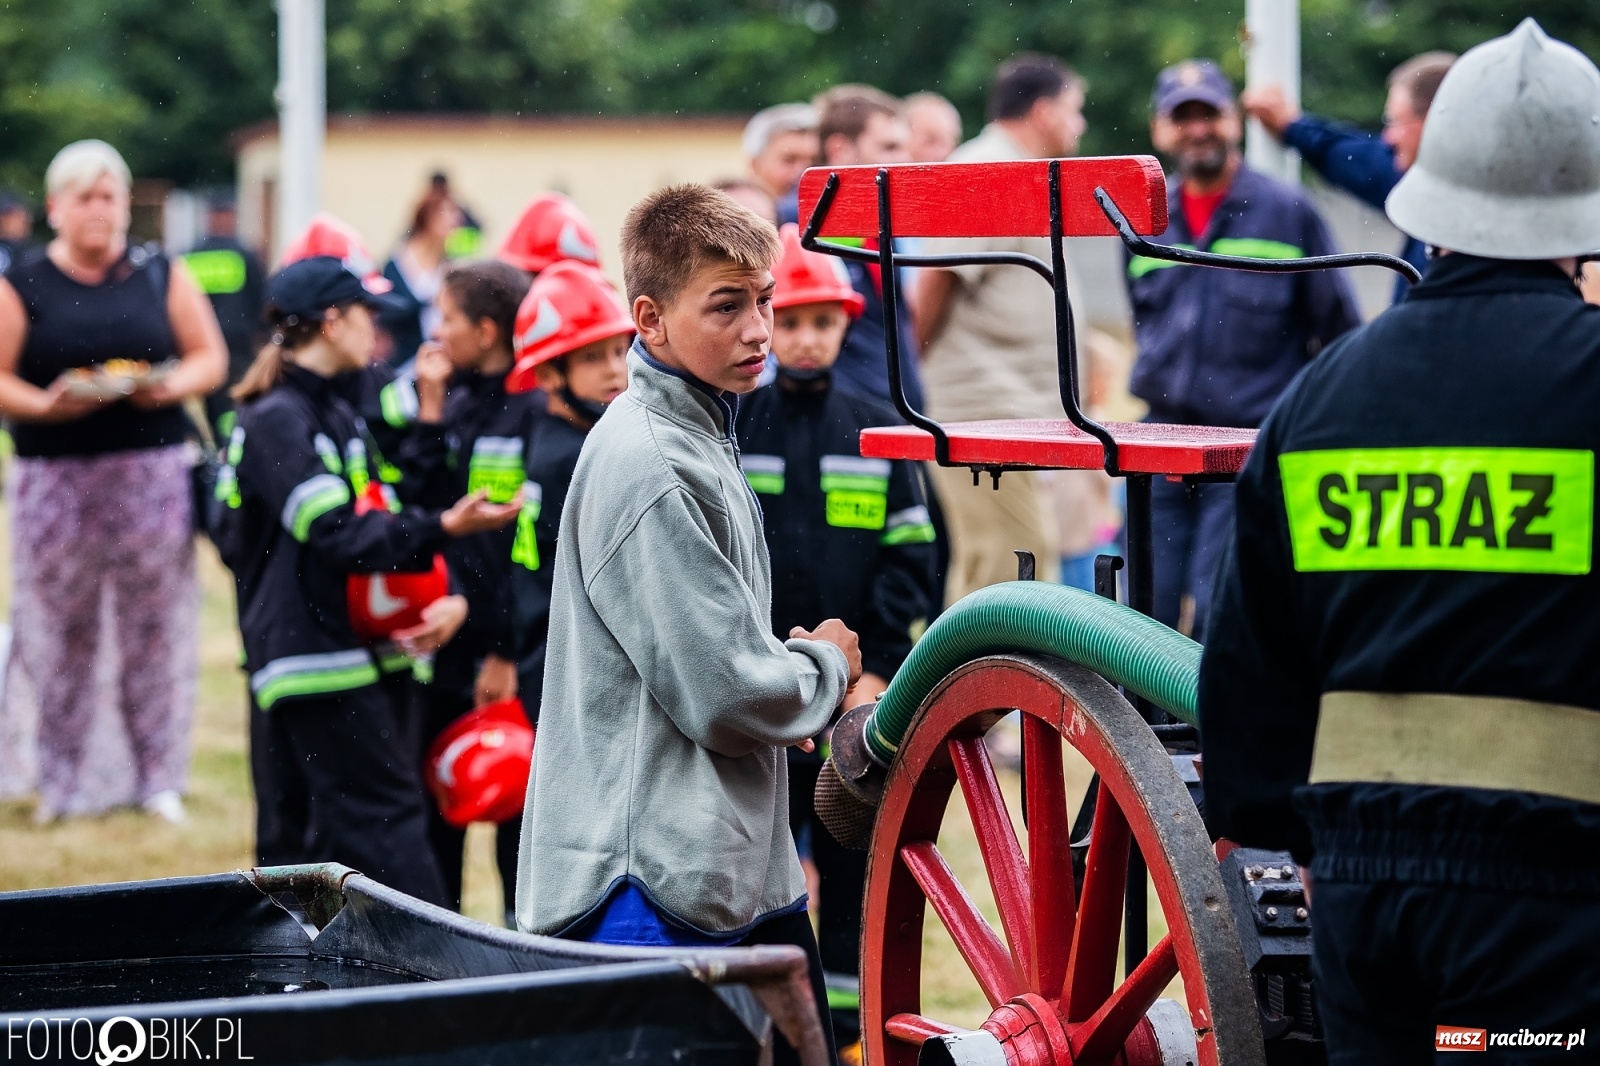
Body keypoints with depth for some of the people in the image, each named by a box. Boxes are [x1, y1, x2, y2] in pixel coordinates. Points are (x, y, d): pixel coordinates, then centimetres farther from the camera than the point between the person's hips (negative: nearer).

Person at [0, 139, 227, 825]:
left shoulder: (161, 276, 10)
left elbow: (210, 356, 10)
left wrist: (173, 385, -10)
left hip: (153, 476, 1)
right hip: (56, 479, -1)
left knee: (156, 627, 2)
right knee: (59, 633, 1)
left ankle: (160, 778, 10)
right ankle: (62, 781, 10)